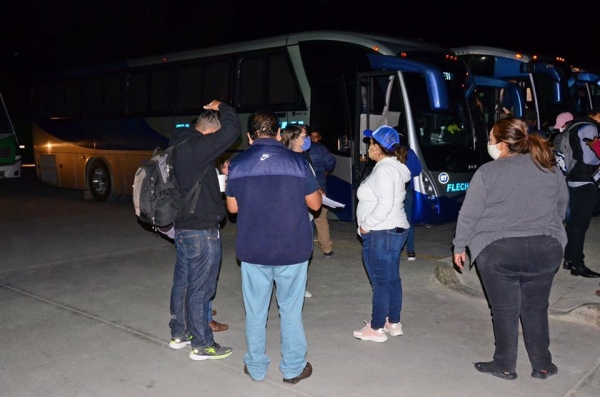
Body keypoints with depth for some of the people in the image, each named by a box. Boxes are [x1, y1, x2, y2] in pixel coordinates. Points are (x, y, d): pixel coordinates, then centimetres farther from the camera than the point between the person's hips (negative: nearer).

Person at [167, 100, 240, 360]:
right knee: (200, 289, 0)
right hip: (202, 231, -10)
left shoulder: (179, 146, 10)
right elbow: (233, 130, -22)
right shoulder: (197, 147, -20)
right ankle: (202, 345, 11)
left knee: (182, 283, 18)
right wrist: (222, 107, -6)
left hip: (182, 227, 10)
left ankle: (179, 334, 32)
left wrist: (221, 176, 12)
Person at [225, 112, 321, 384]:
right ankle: (293, 368, 23)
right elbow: (315, 204, 0)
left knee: (255, 311, 14)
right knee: (290, 311, 11)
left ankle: (256, 367, 26)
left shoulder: (237, 164, -3)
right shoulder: (296, 161, -7)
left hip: (252, 250, 1)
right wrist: (317, 190, 21)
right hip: (292, 249, -1)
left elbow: (232, 207, 6)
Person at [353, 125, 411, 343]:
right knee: (392, 279, 15)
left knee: (381, 282, -2)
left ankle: (377, 328, 8)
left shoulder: (384, 170, -18)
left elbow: (385, 204, -26)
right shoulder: (391, 167, 14)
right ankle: (393, 323, 25)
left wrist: (365, 225, -16)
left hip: (382, 234, -10)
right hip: (395, 230, 10)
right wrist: (369, 226, 16)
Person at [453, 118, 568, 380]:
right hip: (545, 248, 4)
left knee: (505, 310, 7)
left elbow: (469, 215, -6)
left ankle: (505, 366, 17)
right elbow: (561, 208, 17)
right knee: (536, 309, 15)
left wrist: (460, 246, 5)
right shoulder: (551, 168, 6)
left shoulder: (488, 172, -8)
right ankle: (542, 365, 22)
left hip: (497, 251, -4)